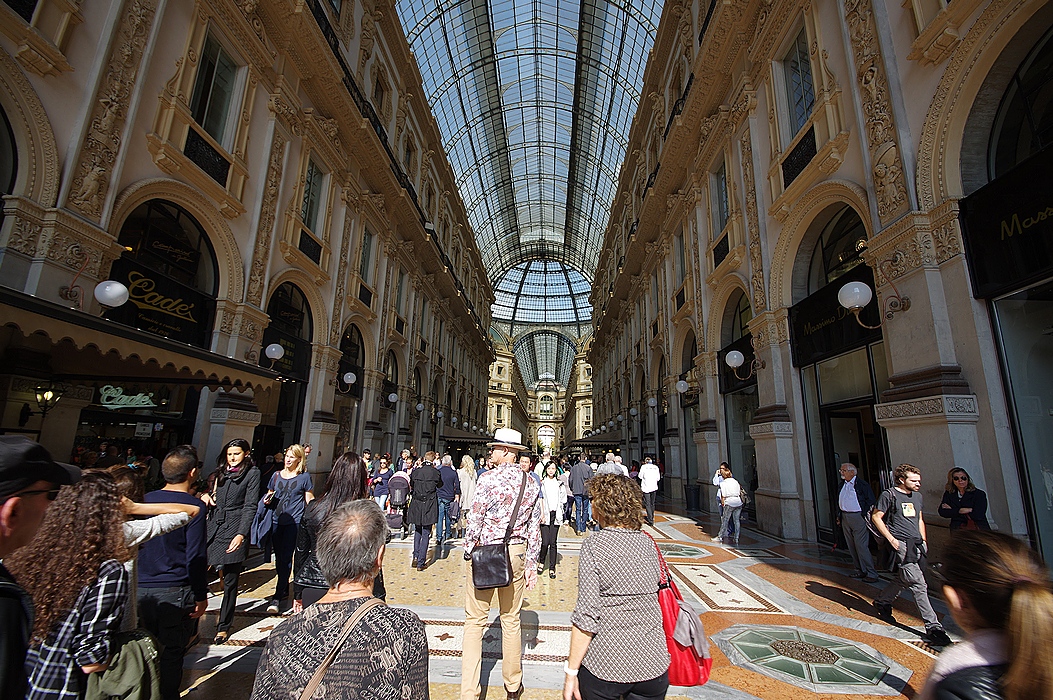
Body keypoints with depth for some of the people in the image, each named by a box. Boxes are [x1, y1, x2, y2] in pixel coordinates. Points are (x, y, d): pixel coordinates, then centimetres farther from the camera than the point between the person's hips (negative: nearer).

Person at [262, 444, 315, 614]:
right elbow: (269, 495, 21)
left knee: (286, 558, -5)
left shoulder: (304, 477, -2)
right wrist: (268, 498, -3)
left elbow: (310, 500, 0)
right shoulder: (277, 475, 10)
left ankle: (277, 597, 0)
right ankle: (284, 589, 32)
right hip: (277, 521, 5)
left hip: (294, 522, -5)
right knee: (278, 557, 15)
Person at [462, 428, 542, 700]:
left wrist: (469, 549, 2)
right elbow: (534, 528, 4)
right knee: (511, 619, 18)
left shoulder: (488, 478, -15)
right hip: (516, 554, 4)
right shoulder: (532, 484, 0)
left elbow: (475, 518, -14)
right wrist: (531, 564, 11)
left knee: (475, 621, 8)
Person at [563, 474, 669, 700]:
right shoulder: (648, 543, 0)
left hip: (605, 666, -4)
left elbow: (586, 616, -17)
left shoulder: (594, 546, -16)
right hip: (653, 662, 4)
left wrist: (571, 671, -9)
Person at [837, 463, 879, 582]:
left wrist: (865, 516, -12)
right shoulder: (843, 486, 13)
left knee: (861, 546, -7)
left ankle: (871, 574, 3)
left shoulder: (862, 485, -8)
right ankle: (860, 571, 21)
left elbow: (871, 501, -8)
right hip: (845, 519, 8)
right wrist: (840, 516, 16)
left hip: (858, 518, -8)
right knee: (852, 547, 11)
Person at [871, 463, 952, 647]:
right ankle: (933, 628, -5)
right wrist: (891, 539, -11)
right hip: (901, 544, -8)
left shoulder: (917, 495, 15)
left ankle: (881, 602, 33)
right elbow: (876, 517, -7)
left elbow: (919, 519, 25)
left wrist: (923, 540, 15)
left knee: (904, 579, 14)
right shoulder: (889, 495, -8)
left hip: (917, 543, 8)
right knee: (918, 585, -10)